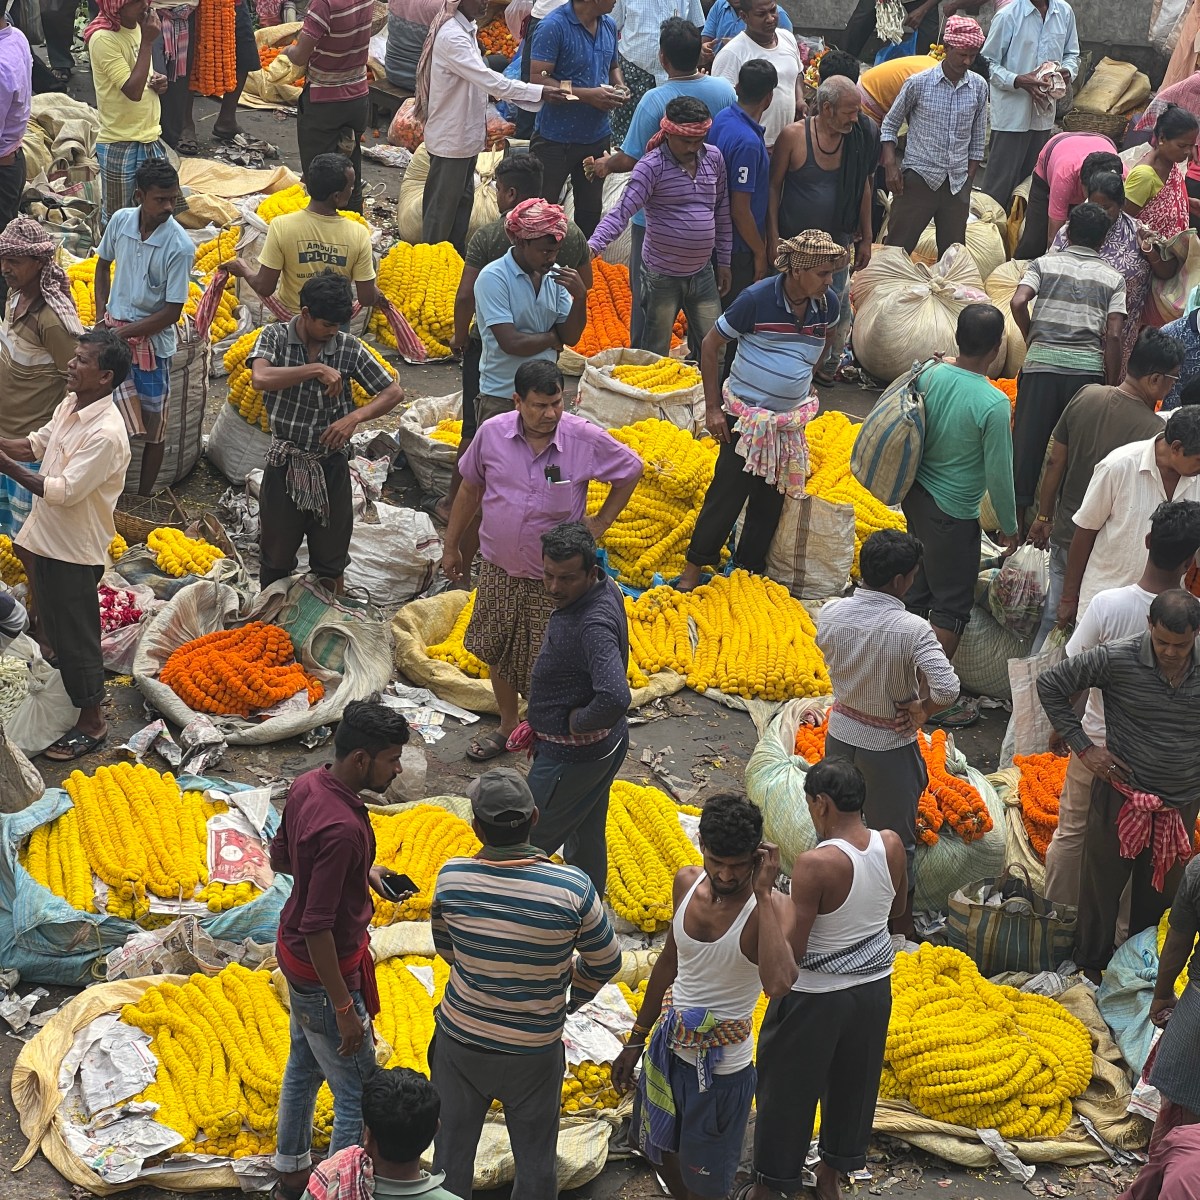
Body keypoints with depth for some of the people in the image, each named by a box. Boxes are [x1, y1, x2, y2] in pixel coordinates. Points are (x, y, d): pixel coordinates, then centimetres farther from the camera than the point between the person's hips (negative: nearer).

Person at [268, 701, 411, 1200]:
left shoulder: (306, 785, -6)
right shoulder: (342, 830, -34)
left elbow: (280, 858, 11)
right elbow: (317, 928, -31)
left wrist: (359, 871, 9)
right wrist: (345, 1008, -23)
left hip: (293, 953, 10)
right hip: (324, 969, -10)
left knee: (304, 1065, 27)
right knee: (359, 1096, 4)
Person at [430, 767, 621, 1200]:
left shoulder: (451, 878, -18)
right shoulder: (571, 888, -23)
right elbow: (606, 961, -7)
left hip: (460, 1039, 2)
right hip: (534, 1050, -1)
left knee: (452, 1152, 20)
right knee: (535, 1161, 19)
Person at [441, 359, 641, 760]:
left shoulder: (586, 439, -17)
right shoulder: (492, 433, -11)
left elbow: (631, 470, 2)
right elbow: (470, 488, 5)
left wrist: (602, 521, -1)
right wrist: (451, 546, 11)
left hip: (554, 576, -3)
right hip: (498, 569, 3)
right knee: (498, 652, 19)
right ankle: (507, 726, 40)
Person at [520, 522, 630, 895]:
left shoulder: (593, 625, -33)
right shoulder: (605, 587, -2)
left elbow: (615, 697, -47)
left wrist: (578, 721, -26)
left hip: (572, 757, -10)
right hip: (604, 744, 10)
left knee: (527, 844, 8)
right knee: (585, 838, 25)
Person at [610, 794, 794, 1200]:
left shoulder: (771, 908, -25)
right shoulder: (687, 883, -7)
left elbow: (777, 984, -46)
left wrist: (764, 894, -40)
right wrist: (636, 1041, 17)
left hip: (721, 1066, -6)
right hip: (668, 1045, 6)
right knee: (661, 1150, 26)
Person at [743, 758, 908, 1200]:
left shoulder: (815, 864, -30)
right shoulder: (891, 846, -12)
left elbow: (791, 950, -24)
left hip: (816, 995, -6)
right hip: (874, 985, 6)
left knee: (787, 1089, 15)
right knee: (852, 1083, 24)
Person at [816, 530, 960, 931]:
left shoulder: (830, 613, -15)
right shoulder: (912, 630, -28)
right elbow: (948, 689, -34)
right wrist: (922, 710, -13)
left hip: (841, 736, 4)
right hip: (889, 746, -4)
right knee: (896, 843, 15)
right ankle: (901, 933, 30)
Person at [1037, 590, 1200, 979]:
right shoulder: (1117, 659, -18)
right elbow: (1050, 684, -9)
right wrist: (1083, 747, -10)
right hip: (1123, 795, -2)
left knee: (1161, 890, 17)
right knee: (1102, 884, 12)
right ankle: (1091, 967, 31)